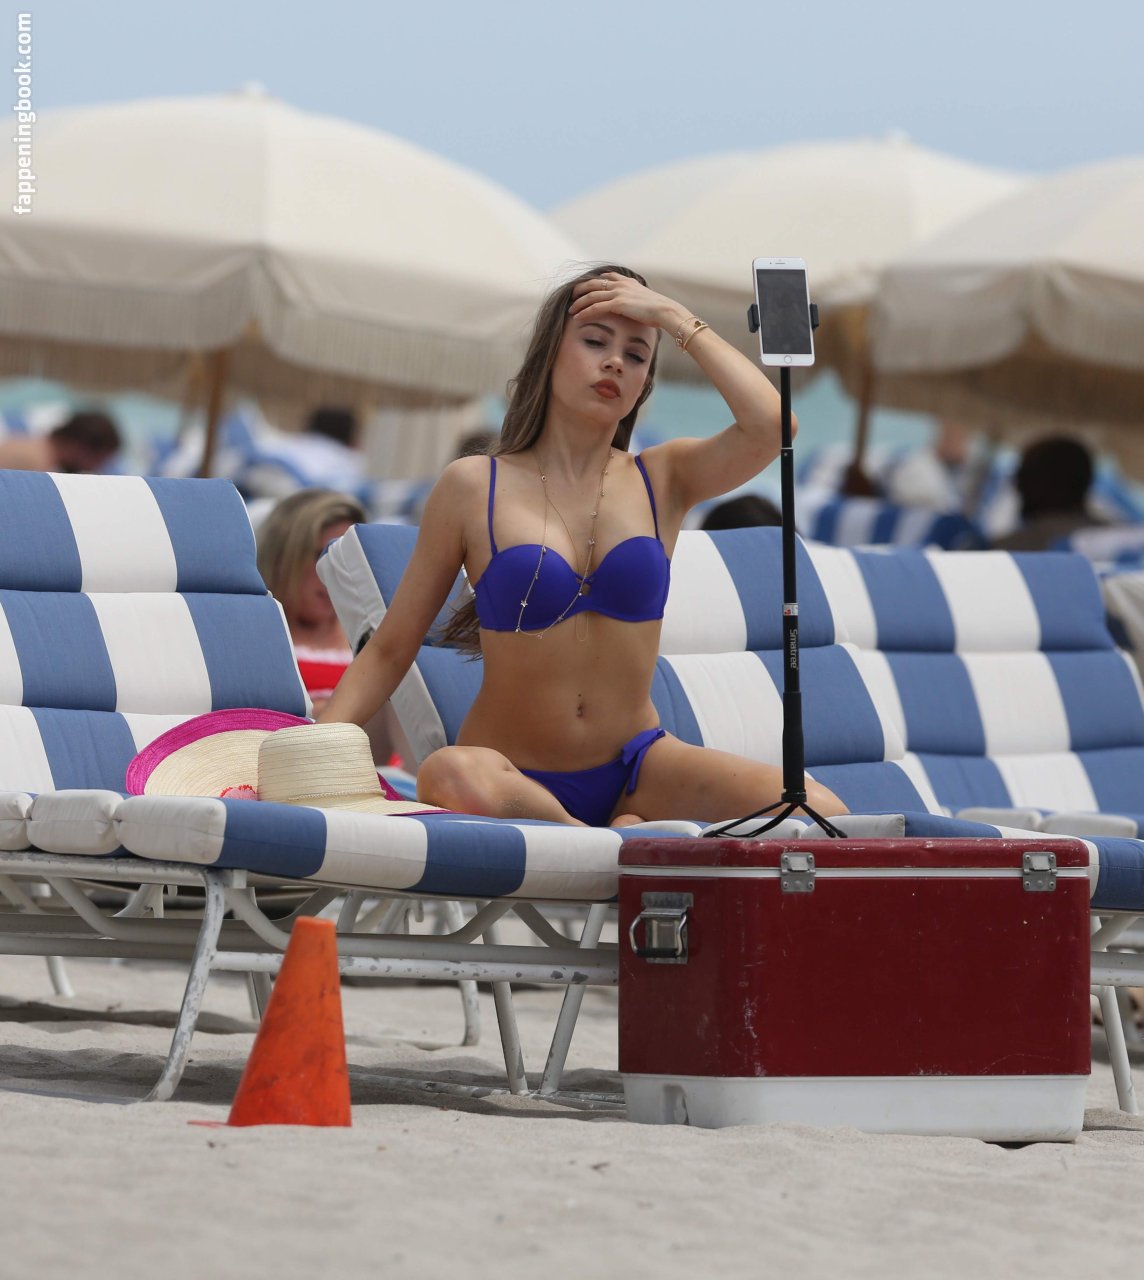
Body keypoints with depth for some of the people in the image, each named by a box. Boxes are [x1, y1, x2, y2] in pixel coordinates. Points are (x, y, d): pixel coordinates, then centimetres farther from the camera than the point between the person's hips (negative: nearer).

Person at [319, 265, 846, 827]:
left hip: (636, 766, 2)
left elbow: (769, 426, -14)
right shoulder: (473, 488, 0)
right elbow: (388, 652, 3)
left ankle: (632, 825, -4)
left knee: (819, 811, -24)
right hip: (513, 777, -2)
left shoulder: (663, 480, 7)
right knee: (454, 777, -40)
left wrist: (673, 317, -4)